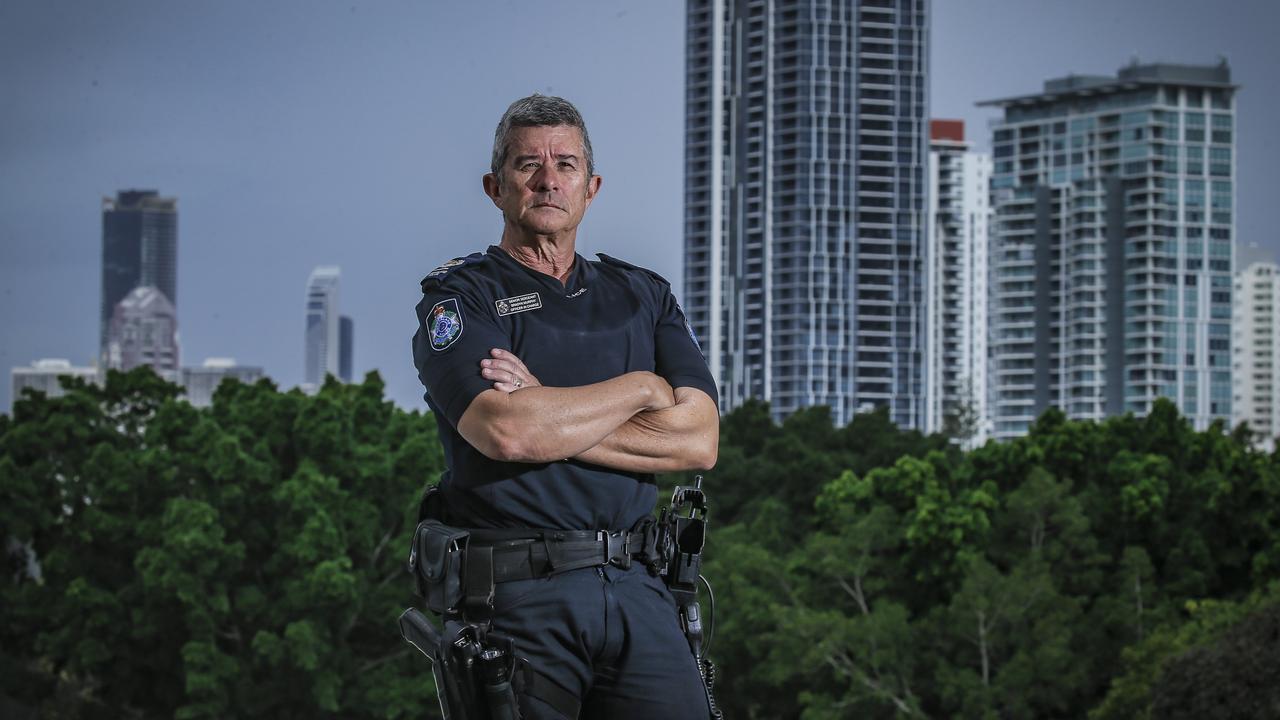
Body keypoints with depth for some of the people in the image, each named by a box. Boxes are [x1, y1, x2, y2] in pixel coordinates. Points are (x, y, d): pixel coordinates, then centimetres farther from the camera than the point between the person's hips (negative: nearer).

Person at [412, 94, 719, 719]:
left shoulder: (643, 296, 16)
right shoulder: (458, 297, 2)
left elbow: (698, 440, 2)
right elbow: (504, 432, -17)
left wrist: (550, 413, -8)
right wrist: (642, 388, -3)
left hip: (634, 590, 4)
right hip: (518, 597, -4)